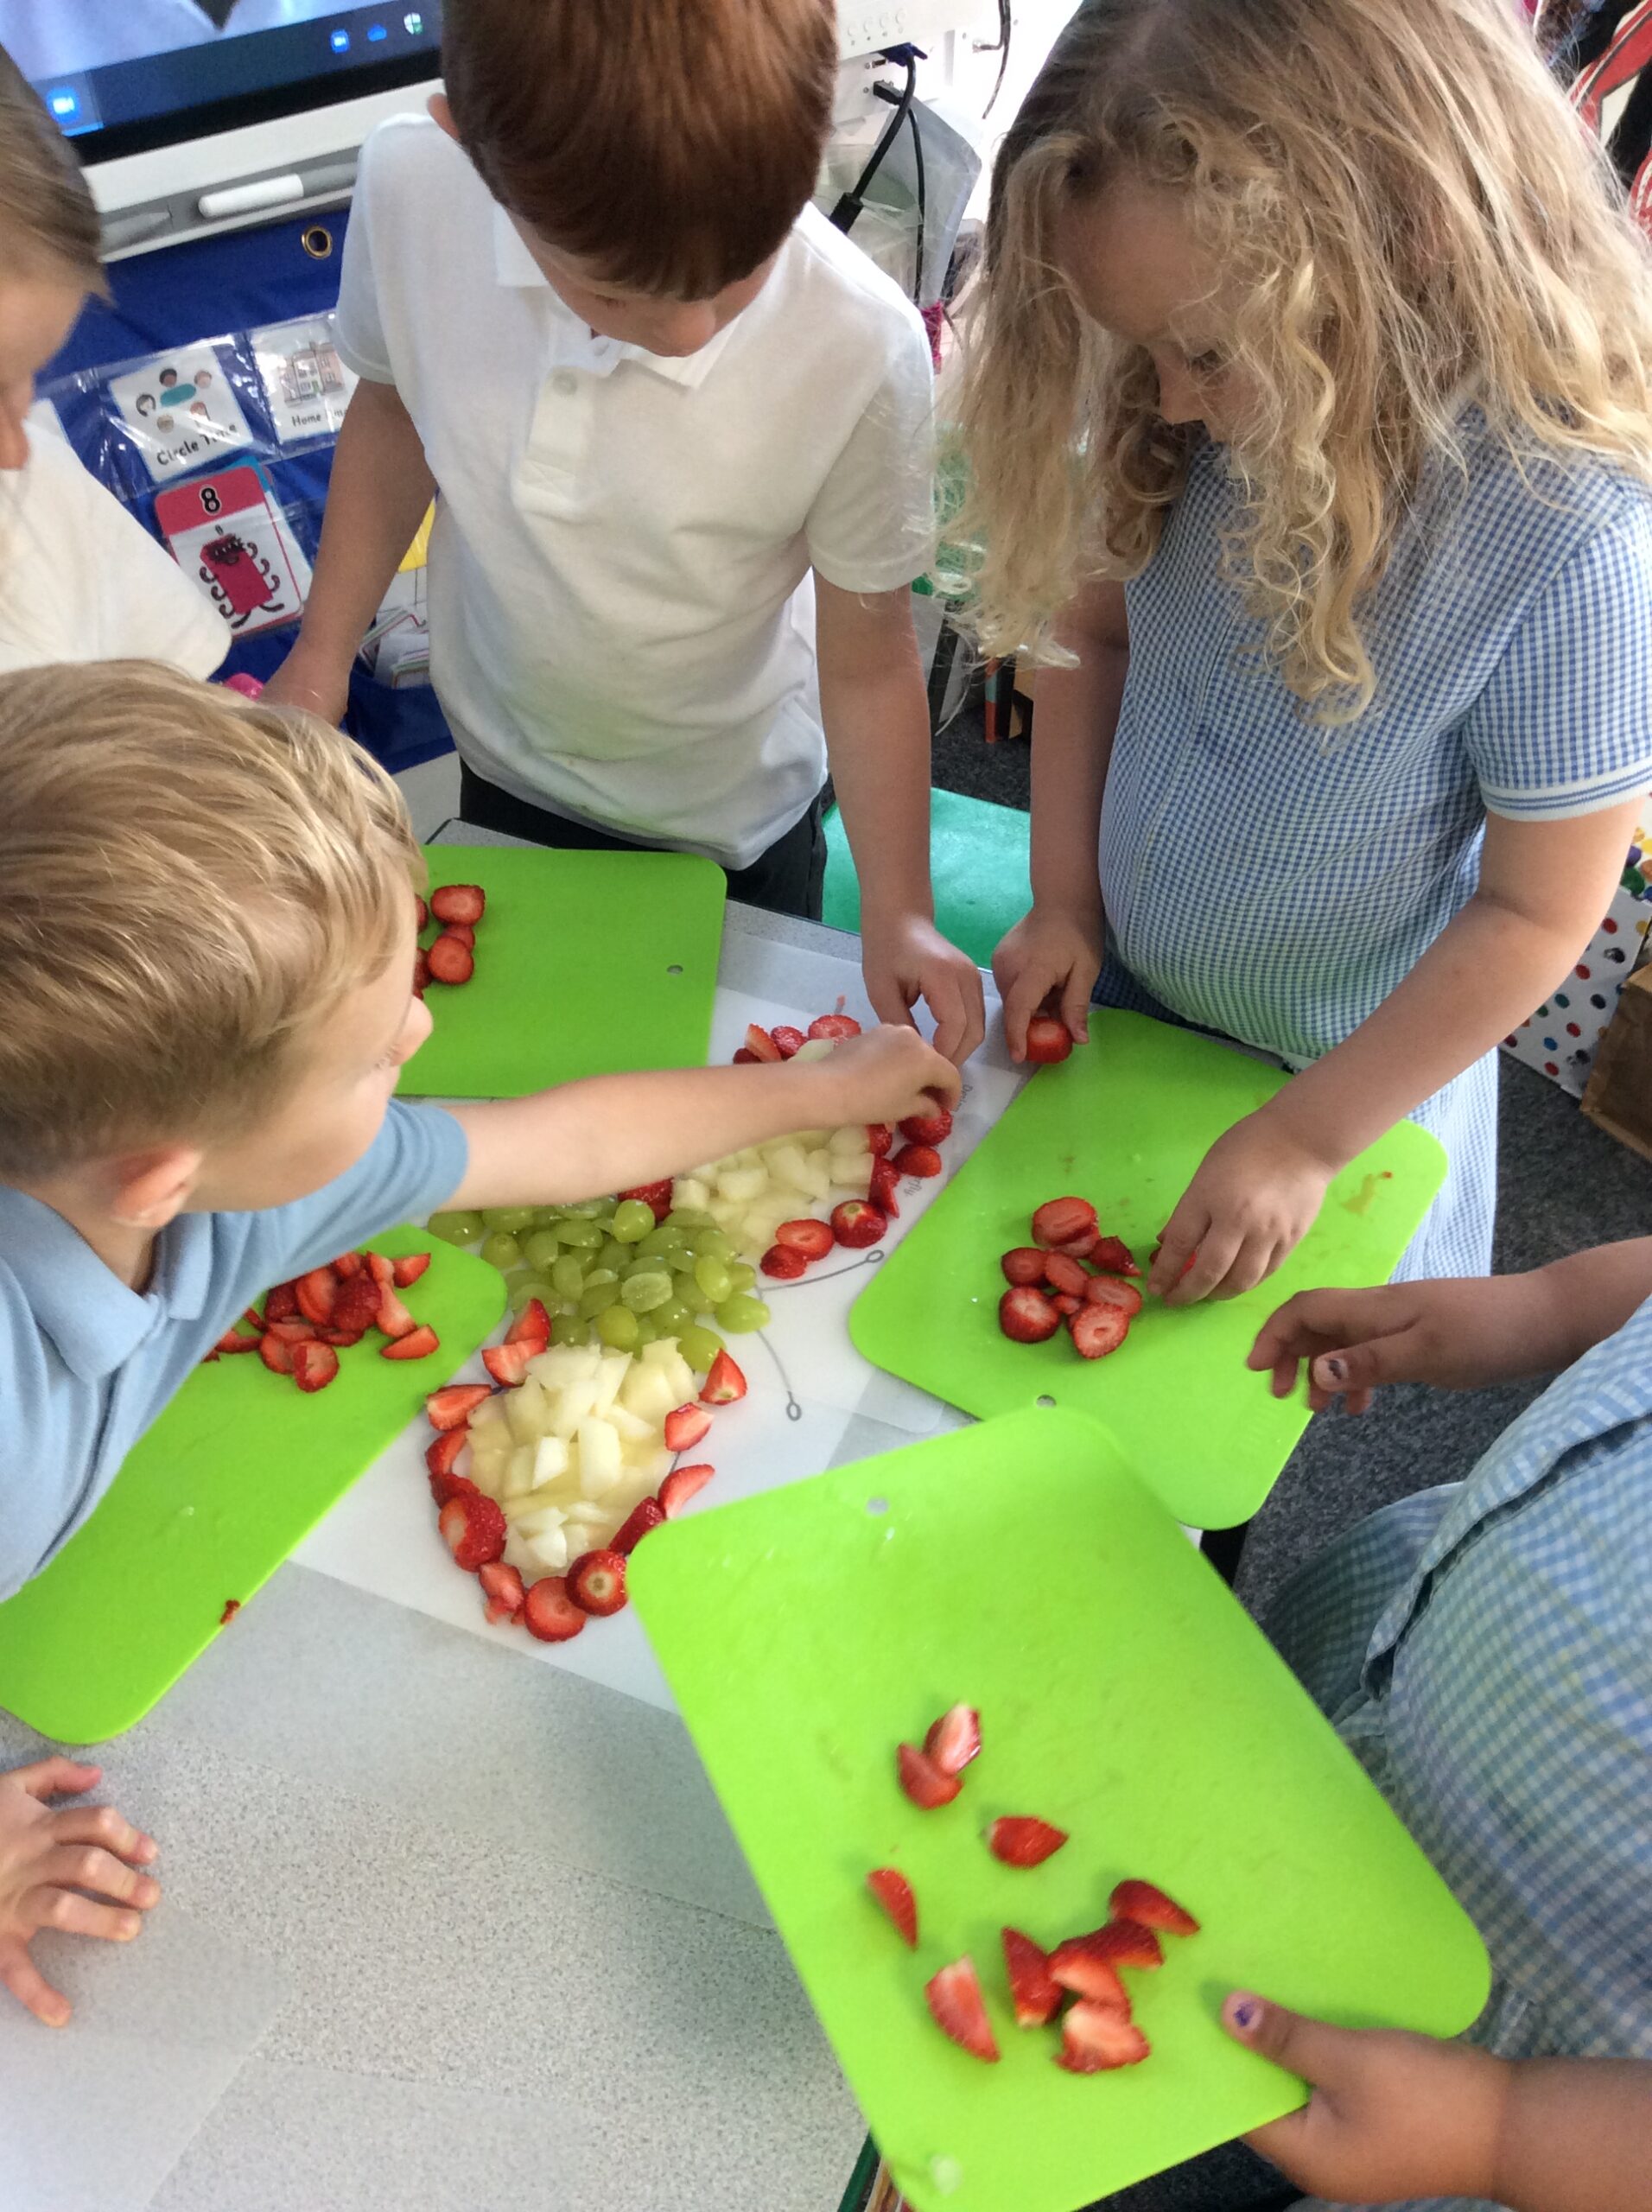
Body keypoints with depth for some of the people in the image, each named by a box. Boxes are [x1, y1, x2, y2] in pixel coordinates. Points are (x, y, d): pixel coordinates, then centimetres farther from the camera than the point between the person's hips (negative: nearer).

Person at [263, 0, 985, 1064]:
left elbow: (868, 660, -20)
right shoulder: (412, 184, -25)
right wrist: (322, 659, -4)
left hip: (727, 822, -2)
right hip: (503, 772, 3)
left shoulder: (861, 349, -33)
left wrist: (899, 914, -21)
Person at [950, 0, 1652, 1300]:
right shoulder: (1196, 421, -16)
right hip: (1111, 997, 5)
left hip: (1342, 1073, -4)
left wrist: (1302, 1141, -17)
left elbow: (1538, 911, -22)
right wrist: (1063, 902, -5)